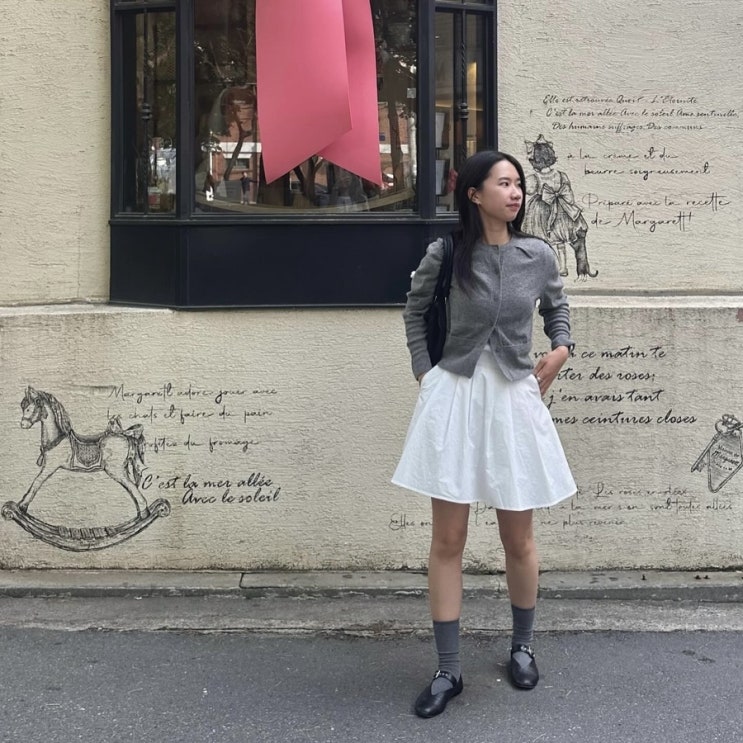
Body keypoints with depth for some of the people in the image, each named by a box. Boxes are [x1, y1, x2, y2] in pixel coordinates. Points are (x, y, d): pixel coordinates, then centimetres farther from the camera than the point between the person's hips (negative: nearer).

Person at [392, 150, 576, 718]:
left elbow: (558, 307, 19)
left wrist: (561, 348, 1)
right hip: (454, 396, -1)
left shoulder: (539, 256, 0)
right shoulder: (444, 254, -4)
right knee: (447, 540, 1)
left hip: (514, 398, 1)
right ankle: (449, 671, 12)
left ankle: (523, 646, 34)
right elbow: (414, 310, 12)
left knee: (518, 539, 10)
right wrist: (423, 372, 5)